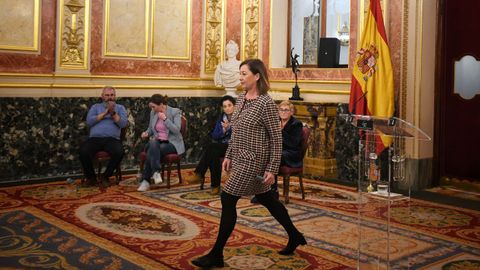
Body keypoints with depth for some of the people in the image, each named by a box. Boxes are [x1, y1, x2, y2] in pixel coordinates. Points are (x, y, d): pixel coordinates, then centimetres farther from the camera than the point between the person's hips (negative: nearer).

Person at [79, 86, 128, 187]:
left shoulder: (120, 108, 18)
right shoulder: (95, 107, 21)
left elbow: (123, 123, 1)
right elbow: (89, 121, 2)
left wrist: (113, 113, -10)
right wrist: (105, 113, -2)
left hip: (112, 139, 0)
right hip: (94, 138, 1)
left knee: (119, 152, -33)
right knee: (83, 151, -30)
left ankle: (105, 176, -9)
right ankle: (91, 177, -5)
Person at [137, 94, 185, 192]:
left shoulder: (175, 112, -7)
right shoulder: (153, 113, 8)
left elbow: (176, 130, -16)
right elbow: (151, 128, 20)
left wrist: (165, 119, -21)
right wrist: (147, 133, -2)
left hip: (172, 142, -4)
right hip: (158, 141, 4)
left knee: (152, 151, -32)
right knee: (153, 143, -35)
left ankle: (145, 180, -27)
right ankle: (155, 172, -35)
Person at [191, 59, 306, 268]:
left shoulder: (266, 103, -15)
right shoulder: (241, 99, 8)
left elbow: (276, 137, -14)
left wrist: (272, 169, -16)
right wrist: (228, 155, 15)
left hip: (253, 160, -8)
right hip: (240, 158, 8)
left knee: (228, 199, -7)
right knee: (266, 199, 17)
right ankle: (294, 236, 35)